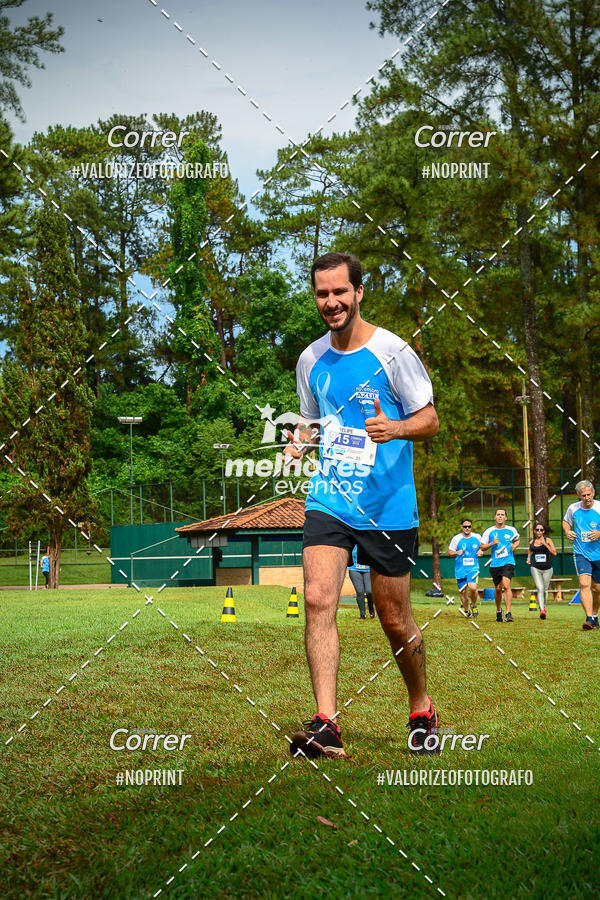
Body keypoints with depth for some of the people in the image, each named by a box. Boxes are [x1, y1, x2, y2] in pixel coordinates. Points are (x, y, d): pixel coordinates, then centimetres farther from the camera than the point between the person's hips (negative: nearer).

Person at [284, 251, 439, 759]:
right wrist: (300, 440, 0)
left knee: (395, 621, 5)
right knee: (318, 600, -17)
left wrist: (395, 428, -23)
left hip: (389, 506, -3)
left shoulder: (392, 351, -6)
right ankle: (326, 724, -17)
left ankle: (422, 710, 29)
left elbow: (430, 420, -2)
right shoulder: (311, 360, 8)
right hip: (329, 501, 3)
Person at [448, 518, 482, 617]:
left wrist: (481, 551, 1)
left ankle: (474, 605, 5)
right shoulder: (456, 539, 0)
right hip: (460, 569, 1)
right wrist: (457, 553, -14)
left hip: (473, 568, -1)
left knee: (472, 587, -22)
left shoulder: (477, 537, 4)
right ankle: (466, 611, 25)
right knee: (463, 591, 4)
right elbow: (449, 552, 7)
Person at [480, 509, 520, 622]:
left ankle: (508, 612, -21)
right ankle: (498, 610, 34)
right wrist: (491, 544, -10)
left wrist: (514, 546, 4)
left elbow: (517, 539, 26)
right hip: (495, 564, 2)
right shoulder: (489, 531, 4)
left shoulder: (511, 530, 6)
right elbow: (482, 546, 7)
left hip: (508, 562, -2)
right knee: (498, 588, 9)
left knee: (506, 585, -20)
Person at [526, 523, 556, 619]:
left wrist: (545, 544, -19)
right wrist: (528, 558, 11)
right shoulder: (532, 542, 7)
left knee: (545, 590, 13)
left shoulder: (548, 540, -2)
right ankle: (542, 610, -25)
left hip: (547, 569, 0)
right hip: (535, 568, 0)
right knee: (540, 589, -16)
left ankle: (544, 606, 39)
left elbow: (554, 553, -14)